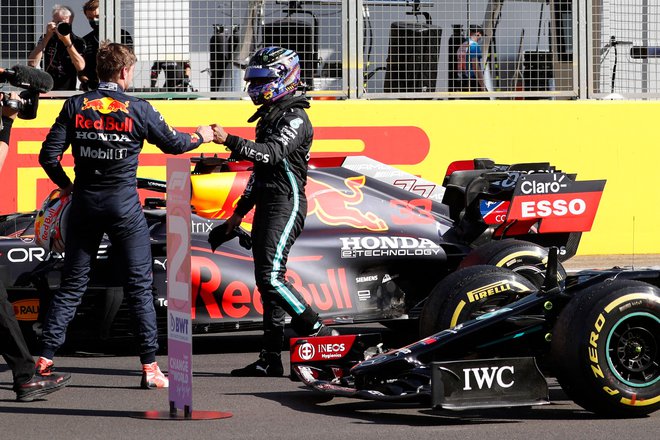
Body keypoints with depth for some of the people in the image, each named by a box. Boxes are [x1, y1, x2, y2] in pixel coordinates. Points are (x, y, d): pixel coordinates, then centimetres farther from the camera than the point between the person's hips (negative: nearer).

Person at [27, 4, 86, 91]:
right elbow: (32, 63, -6)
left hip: (68, 90, -1)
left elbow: (80, 67, -12)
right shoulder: (46, 39, 7)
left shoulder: (78, 42, 2)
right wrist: (47, 37, -10)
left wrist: (68, 42, -19)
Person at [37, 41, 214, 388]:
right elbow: (172, 143, 7)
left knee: (72, 283, 11)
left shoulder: (75, 106, -1)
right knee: (139, 285, 4)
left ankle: (45, 358, 7)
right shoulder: (138, 109, -6)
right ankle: (150, 367, 3)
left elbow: (49, 155, -4)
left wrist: (65, 184, 14)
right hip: (124, 204, -3)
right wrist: (201, 137, 27)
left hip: (84, 203, 3)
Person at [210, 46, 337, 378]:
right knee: (266, 281, 7)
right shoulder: (268, 117, 20)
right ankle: (270, 359, 8)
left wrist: (229, 140, -33)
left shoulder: (296, 119, -11)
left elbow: (273, 153, -27)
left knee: (272, 277, -18)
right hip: (266, 206, 10)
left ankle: (321, 335, -9)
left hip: (287, 205, -10)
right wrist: (240, 211, 25)